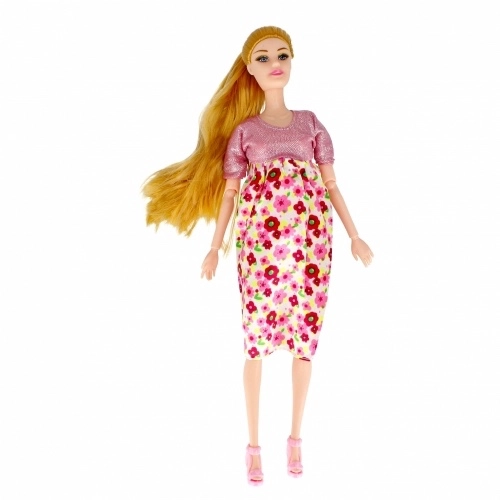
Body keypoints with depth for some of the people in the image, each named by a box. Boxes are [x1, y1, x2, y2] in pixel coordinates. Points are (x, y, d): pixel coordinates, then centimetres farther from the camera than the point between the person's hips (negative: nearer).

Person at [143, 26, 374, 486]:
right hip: (260, 239, -2)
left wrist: (354, 237, 7)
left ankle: (296, 436, 19)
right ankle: (254, 443, 10)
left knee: (305, 336, 4)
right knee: (257, 337, -1)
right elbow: (229, 192, 8)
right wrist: (216, 248, 4)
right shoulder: (243, 131, 8)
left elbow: (331, 185, 11)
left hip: (310, 238, 2)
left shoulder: (310, 123, 12)